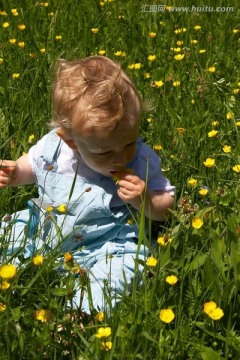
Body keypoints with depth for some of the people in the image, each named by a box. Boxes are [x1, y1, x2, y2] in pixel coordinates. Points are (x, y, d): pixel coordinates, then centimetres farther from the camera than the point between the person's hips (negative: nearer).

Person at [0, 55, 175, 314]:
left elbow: (165, 209, -7)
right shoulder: (53, 146, -12)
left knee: (123, 263, -32)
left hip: (106, 247, -4)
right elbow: (31, 164, 13)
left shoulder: (142, 161, -19)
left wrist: (145, 200, -29)